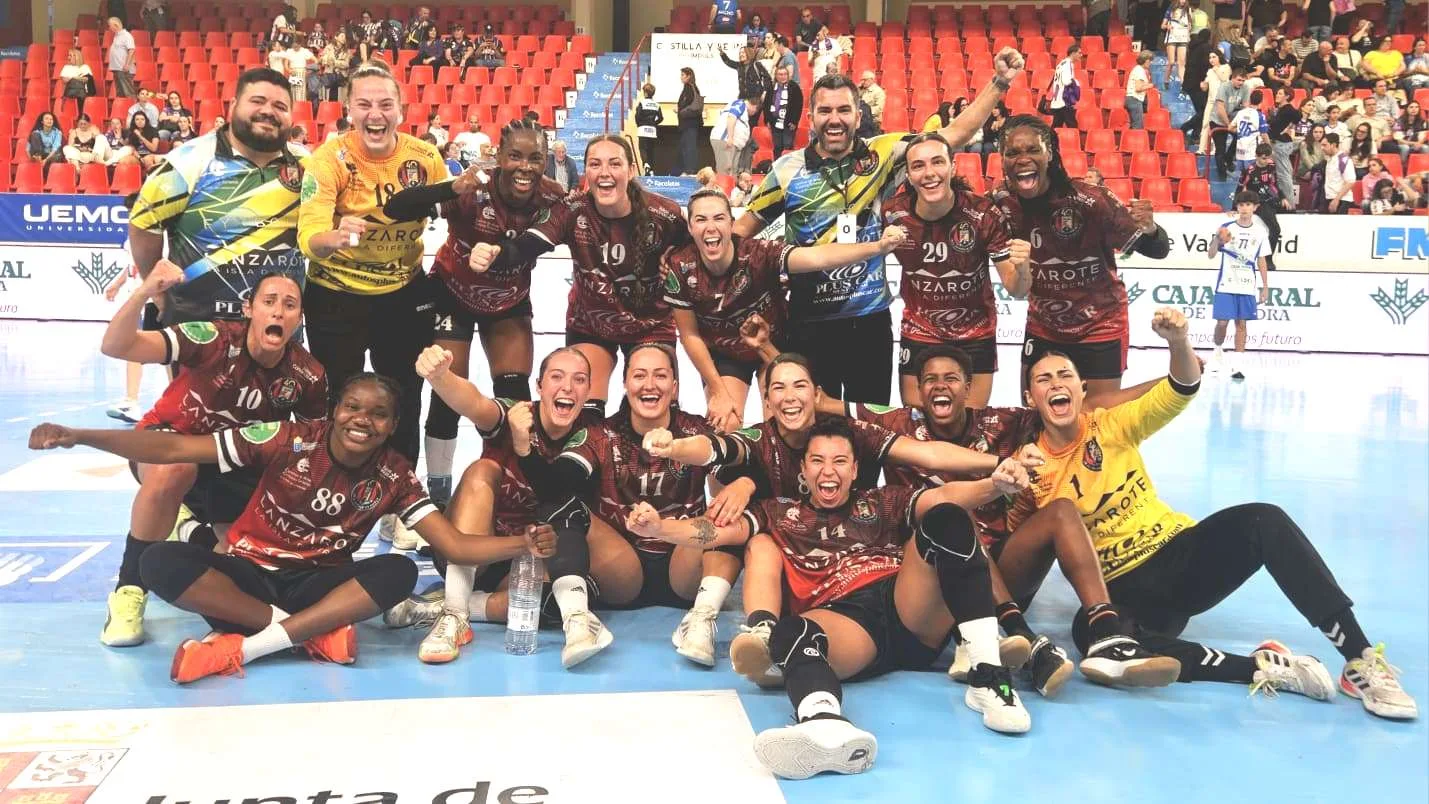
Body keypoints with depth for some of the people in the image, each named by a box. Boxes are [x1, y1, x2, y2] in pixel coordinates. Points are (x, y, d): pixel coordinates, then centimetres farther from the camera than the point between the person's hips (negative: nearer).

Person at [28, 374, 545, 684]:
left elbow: (456, 545, -12)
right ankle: (313, 632, -29)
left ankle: (244, 646, -32)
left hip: (316, 585, 1)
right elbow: (175, 448, -14)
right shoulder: (288, 440, -13)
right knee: (161, 562, -29)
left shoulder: (393, 478, -7)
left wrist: (522, 545, -30)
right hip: (247, 575, -1)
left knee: (399, 572, -28)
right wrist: (78, 436, -22)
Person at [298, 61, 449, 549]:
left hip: (404, 293, 3)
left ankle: (396, 510, 28)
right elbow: (308, 235, -33)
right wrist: (335, 236, -53)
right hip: (336, 296, -3)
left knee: (403, 403, 11)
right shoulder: (330, 159, -20)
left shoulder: (424, 157, -11)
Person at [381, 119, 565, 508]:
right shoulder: (472, 193, -32)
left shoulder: (553, 199, -23)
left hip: (510, 301, 3)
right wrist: (451, 188, -55)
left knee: (516, 395, 0)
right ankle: (438, 490, 15)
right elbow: (394, 209, -41)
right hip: (453, 295, -3)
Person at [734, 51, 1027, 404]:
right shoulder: (788, 169, -4)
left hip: (871, 319, 1)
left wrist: (999, 83, -5)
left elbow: (954, 134, 1)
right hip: (811, 322, -1)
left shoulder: (881, 155, -2)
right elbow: (743, 229, 6)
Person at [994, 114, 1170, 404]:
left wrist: (1149, 229, -44)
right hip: (1042, 327, 4)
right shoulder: (1002, 202, -15)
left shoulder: (1089, 200, -28)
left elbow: (1159, 251, -23)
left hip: (1099, 327, -3)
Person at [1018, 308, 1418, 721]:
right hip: (1125, 588, -2)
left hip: (1179, 552, 2)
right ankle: (1262, 667, -31)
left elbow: (1180, 393, -11)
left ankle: (1361, 661, -25)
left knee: (1262, 520, -26)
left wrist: (1178, 343, -32)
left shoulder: (1110, 426, 1)